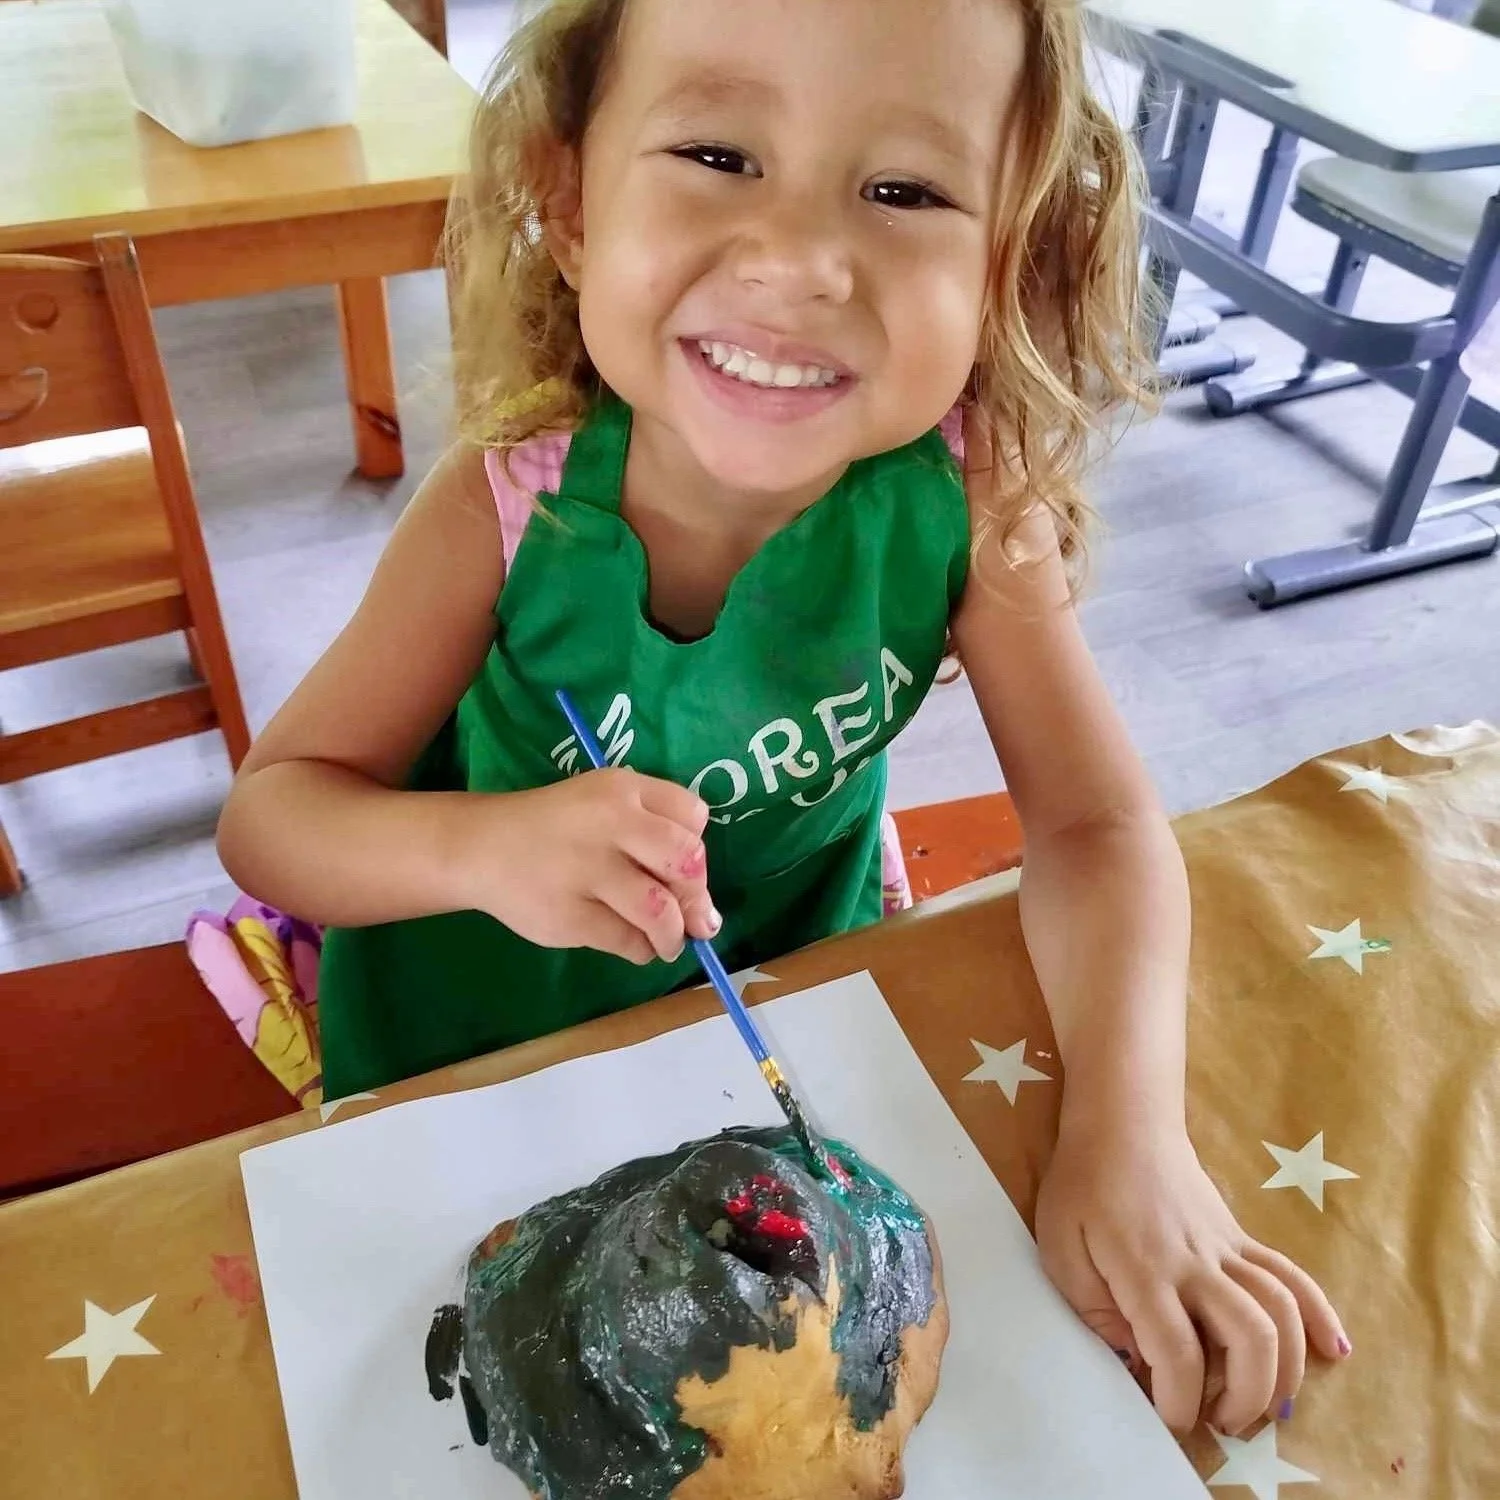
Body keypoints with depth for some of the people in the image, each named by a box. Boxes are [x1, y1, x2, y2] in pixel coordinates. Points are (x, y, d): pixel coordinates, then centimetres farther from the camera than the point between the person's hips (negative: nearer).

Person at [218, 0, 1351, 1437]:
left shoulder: (972, 496, -26)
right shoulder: (511, 505, -29)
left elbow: (1094, 821, -21)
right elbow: (264, 811, -22)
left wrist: (1129, 1134, -37)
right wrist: (487, 845, -43)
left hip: (796, 985, 2)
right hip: (481, 1035, -1)